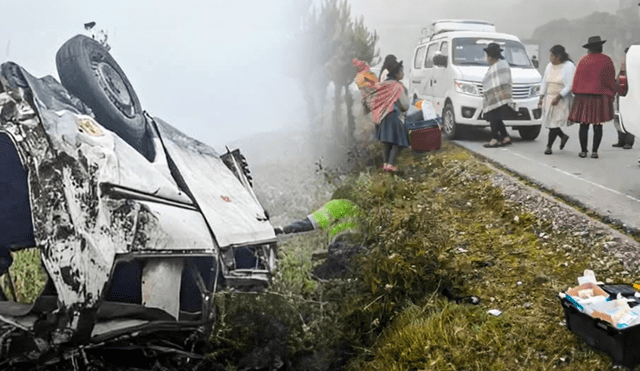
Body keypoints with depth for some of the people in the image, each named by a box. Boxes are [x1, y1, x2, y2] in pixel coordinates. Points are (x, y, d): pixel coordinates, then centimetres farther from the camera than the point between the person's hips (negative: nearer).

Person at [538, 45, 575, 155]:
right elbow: (544, 82, 16)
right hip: (549, 99, 6)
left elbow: (570, 85, -15)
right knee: (548, 122, 6)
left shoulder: (569, 66, -9)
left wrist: (558, 97, -22)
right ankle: (563, 136, 31)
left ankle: (549, 146, -1)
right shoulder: (549, 66, 11)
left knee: (554, 123, -9)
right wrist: (541, 97, 7)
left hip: (562, 100, -6)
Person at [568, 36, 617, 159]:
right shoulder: (607, 60, 2)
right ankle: (594, 151, 2)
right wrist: (611, 95, 11)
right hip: (601, 97, -1)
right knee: (598, 125, 4)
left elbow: (577, 79, 5)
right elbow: (612, 80, 4)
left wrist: (576, 93, 12)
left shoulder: (583, 60, 4)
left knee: (584, 125, 4)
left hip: (584, 97, 1)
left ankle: (583, 151, 6)